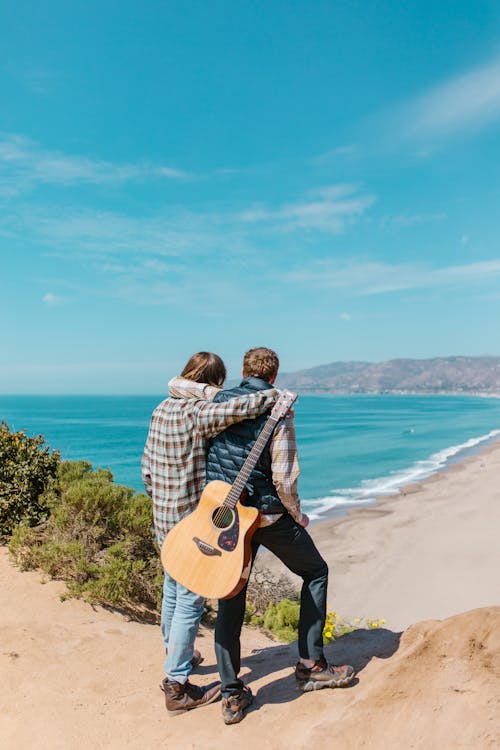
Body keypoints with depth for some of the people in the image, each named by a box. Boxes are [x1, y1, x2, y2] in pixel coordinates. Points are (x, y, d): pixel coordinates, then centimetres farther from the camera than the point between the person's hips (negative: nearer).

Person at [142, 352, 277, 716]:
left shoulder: (162, 409, 4)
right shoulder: (198, 414, -21)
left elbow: (147, 468, 10)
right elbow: (237, 408, -39)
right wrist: (278, 395, -21)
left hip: (164, 518, 9)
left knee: (173, 590, 25)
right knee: (190, 600, 3)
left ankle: (176, 656, 45)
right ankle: (177, 688, 16)